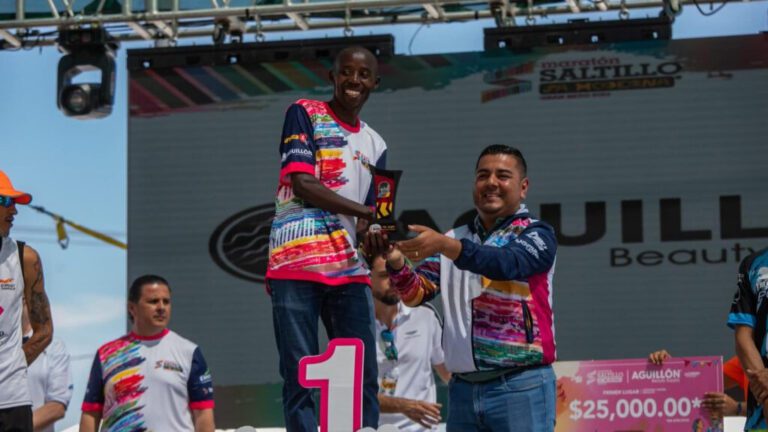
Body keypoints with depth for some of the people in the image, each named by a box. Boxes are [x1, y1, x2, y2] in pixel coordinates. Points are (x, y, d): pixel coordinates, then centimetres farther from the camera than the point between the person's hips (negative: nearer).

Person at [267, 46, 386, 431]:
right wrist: (366, 213, -7)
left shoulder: (375, 146, 20)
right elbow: (303, 185, -8)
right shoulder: (304, 114, 4)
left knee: (362, 380, 2)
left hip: (350, 270, 5)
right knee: (300, 380, -6)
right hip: (297, 263, -5)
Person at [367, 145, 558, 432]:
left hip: (520, 386, -4)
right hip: (463, 388, 4)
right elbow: (417, 294, 4)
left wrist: (444, 245, -35)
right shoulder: (455, 240, 15)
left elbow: (507, 263, -20)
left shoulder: (536, 235, 1)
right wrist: (396, 262, -18)